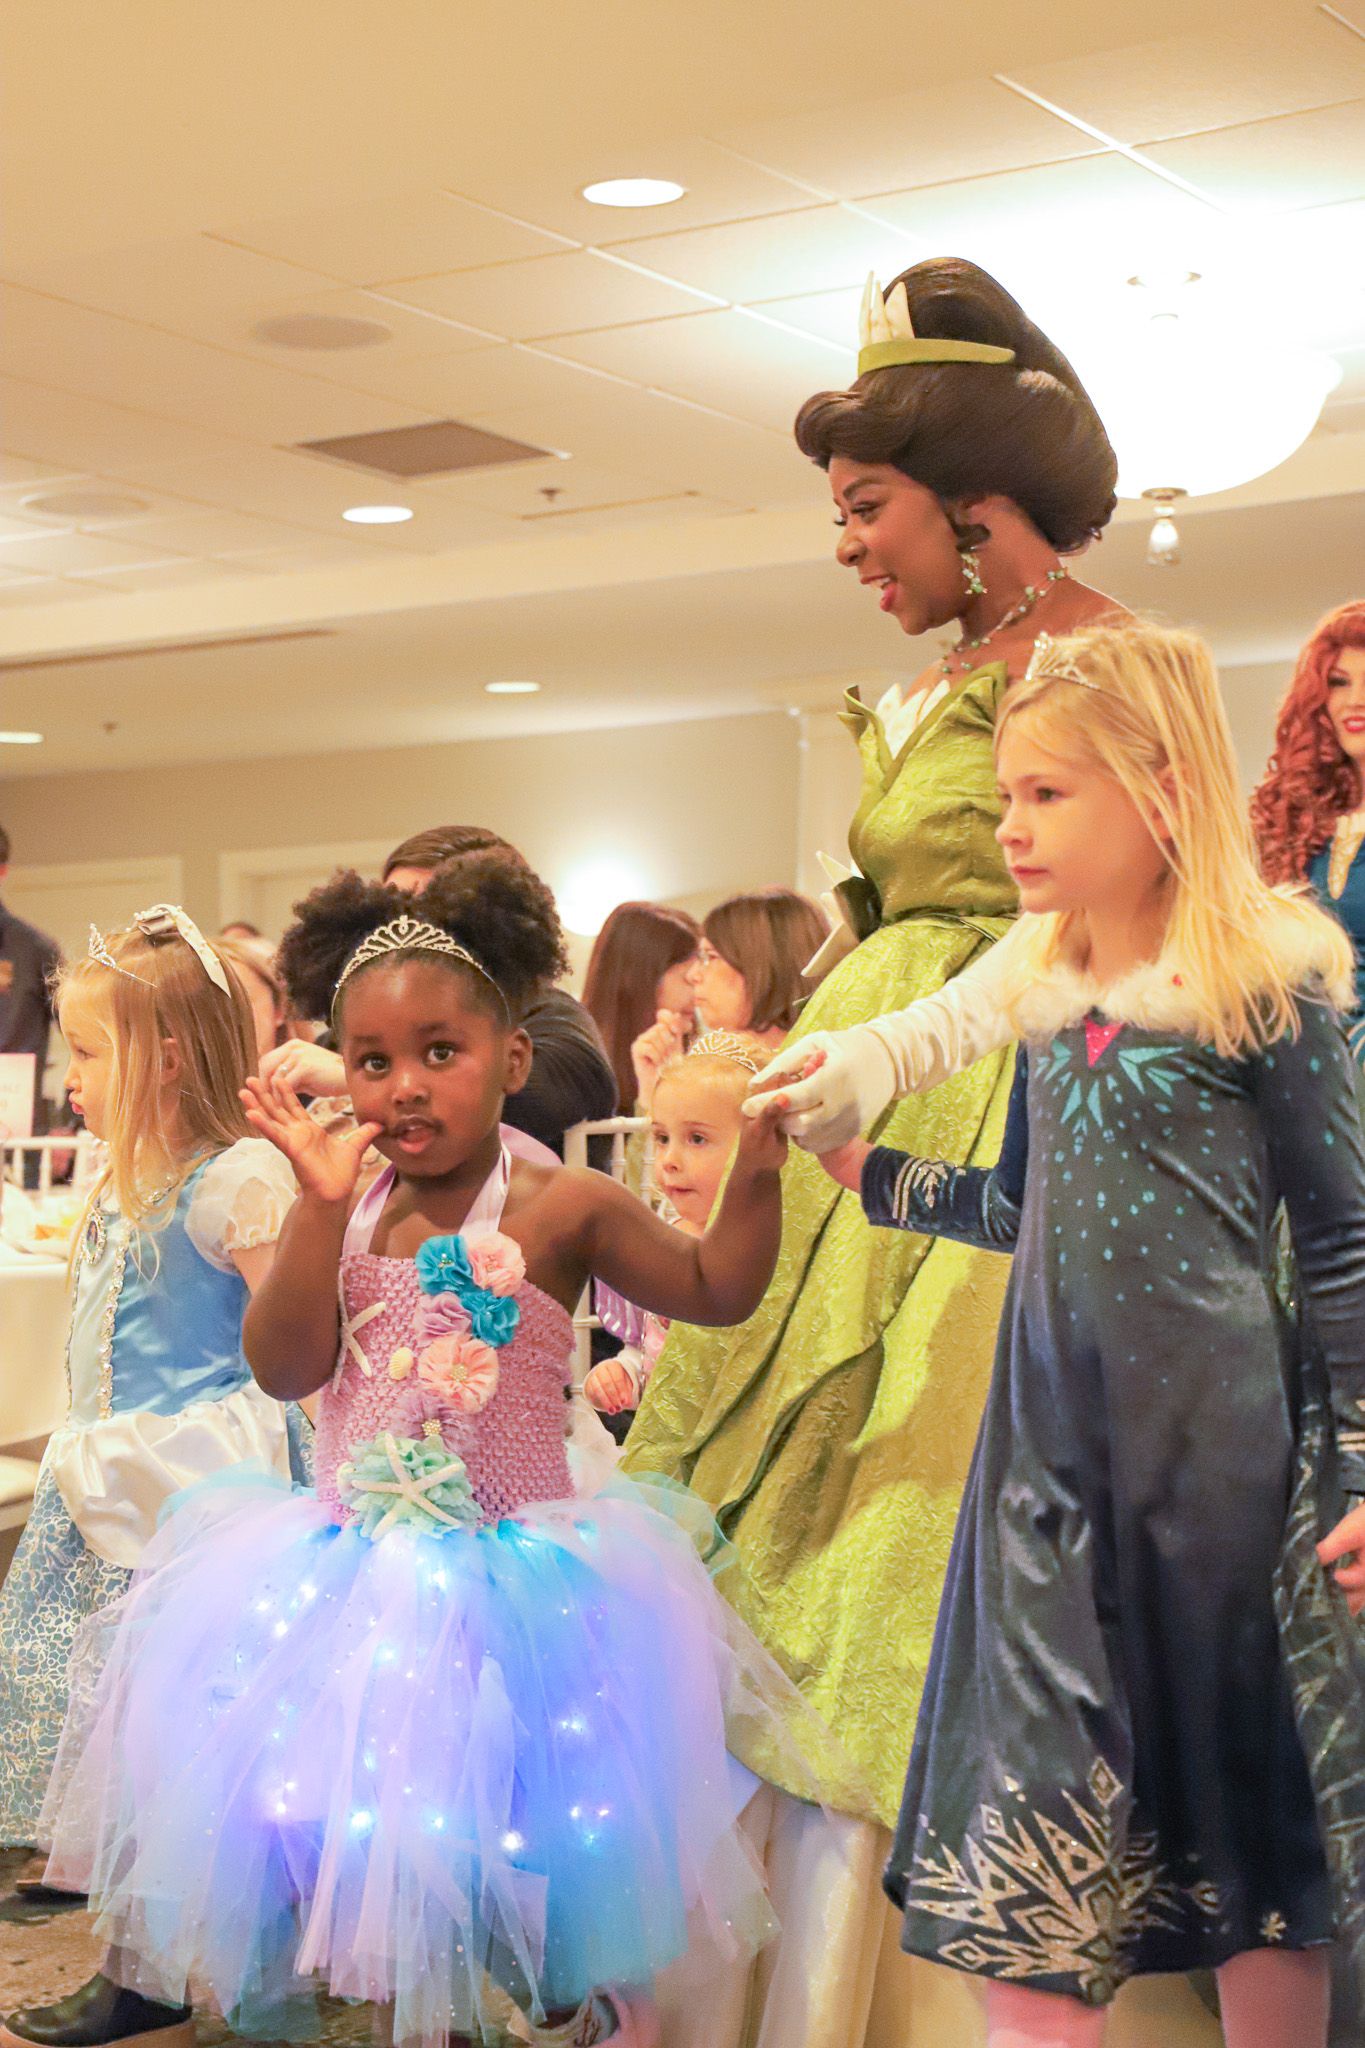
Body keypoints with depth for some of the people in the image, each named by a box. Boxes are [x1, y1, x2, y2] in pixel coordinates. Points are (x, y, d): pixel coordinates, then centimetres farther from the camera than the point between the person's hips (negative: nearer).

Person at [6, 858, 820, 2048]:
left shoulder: (561, 1210, -9)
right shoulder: (338, 1213, 0)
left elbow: (713, 1289, -4)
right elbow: (284, 1368, -11)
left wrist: (759, 1162, -20)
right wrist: (324, 1208, -21)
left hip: (506, 1584, -4)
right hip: (351, 1572, 4)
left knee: (491, 1822, 0)